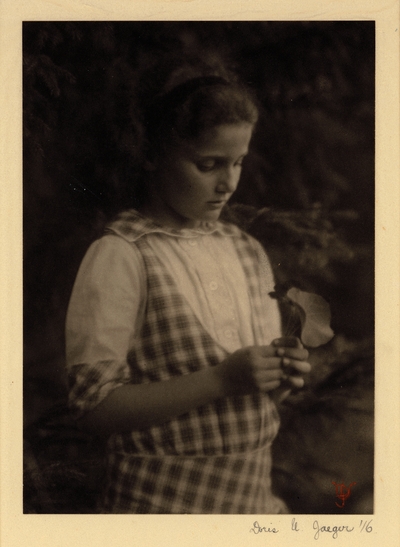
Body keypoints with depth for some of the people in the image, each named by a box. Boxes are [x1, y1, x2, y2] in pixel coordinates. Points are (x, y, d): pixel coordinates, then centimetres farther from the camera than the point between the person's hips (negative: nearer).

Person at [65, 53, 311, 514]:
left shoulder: (247, 252, 5)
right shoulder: (119, 256, -15)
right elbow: (94, 406, -20)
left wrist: (281, 376, -8)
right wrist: (222, 379, -25)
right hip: (161, 504, -5)